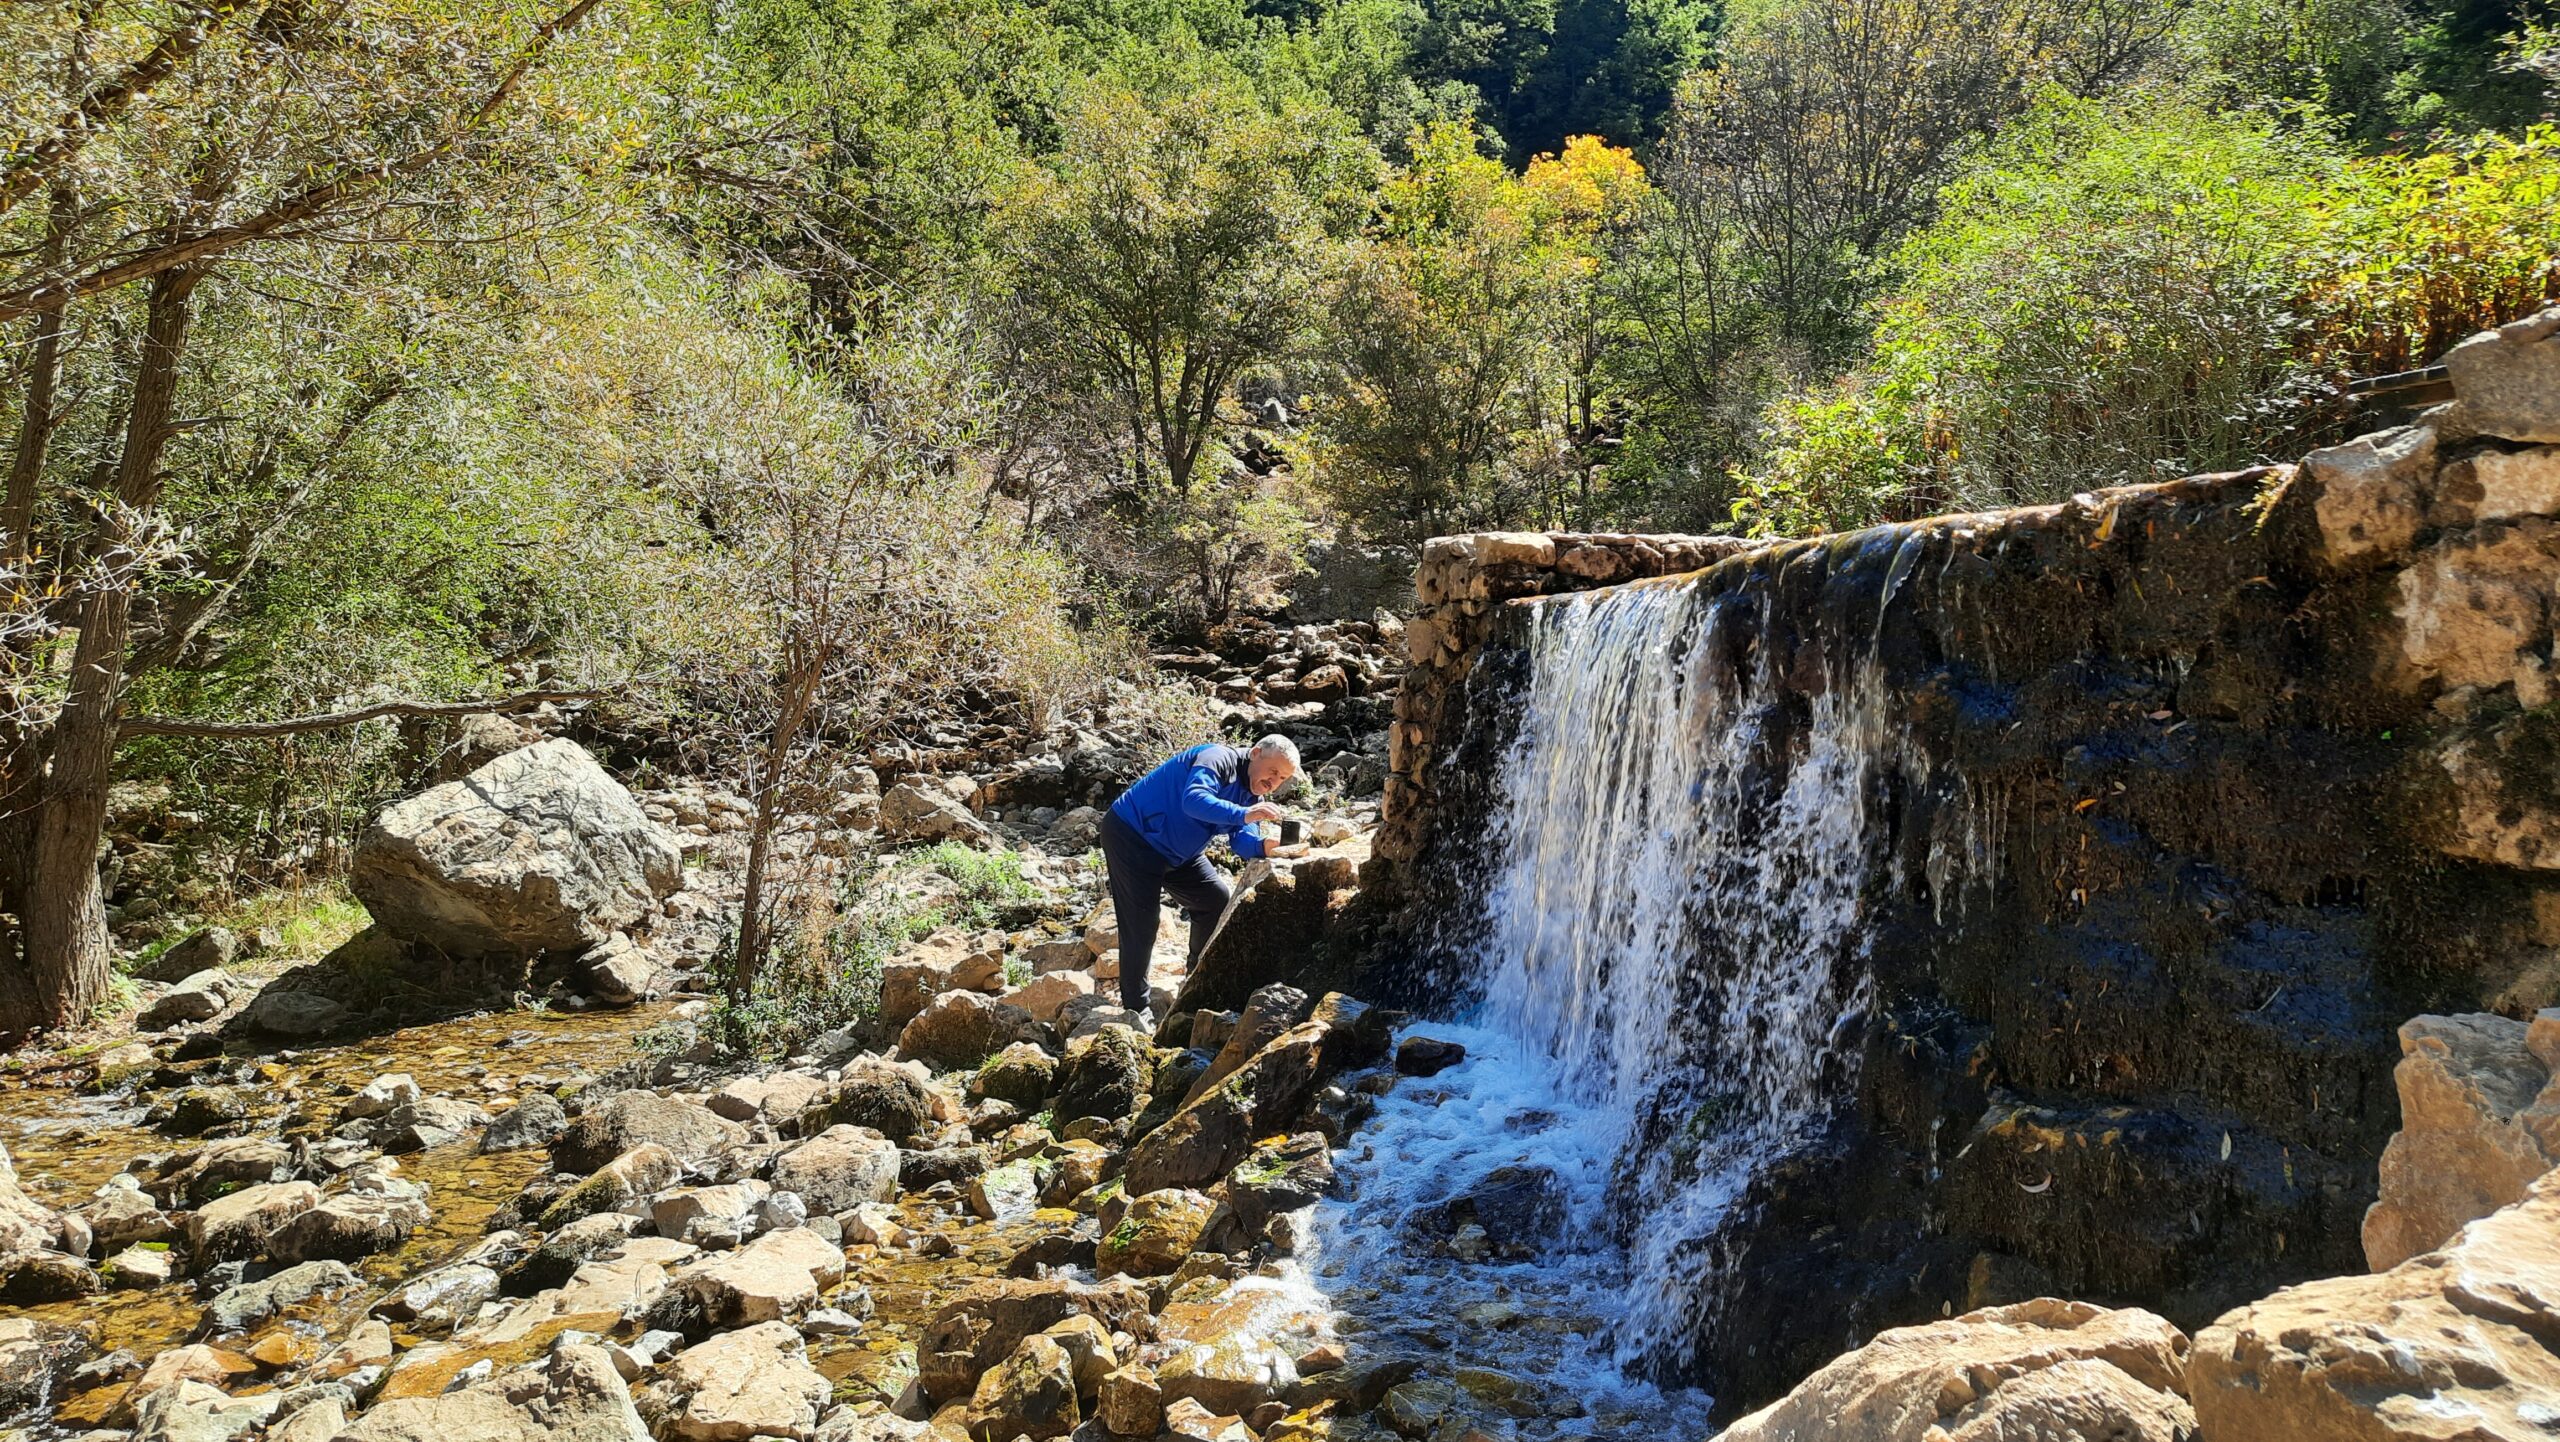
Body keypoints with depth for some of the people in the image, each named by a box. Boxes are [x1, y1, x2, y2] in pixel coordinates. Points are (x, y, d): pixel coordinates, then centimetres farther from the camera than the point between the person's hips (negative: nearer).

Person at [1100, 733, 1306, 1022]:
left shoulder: (1253, 795, 3)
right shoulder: (1218, 760, -25)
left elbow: (1241, 840, -11)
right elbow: (1194, 800, -44)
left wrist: (1265, 847, -33)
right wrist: (1242, 813, -56)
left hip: (1179, 854, 10)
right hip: (1131, 835, -10)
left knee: (1219, 901, 10)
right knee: (1141, 925, -12)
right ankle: (1136, 1009, 0)